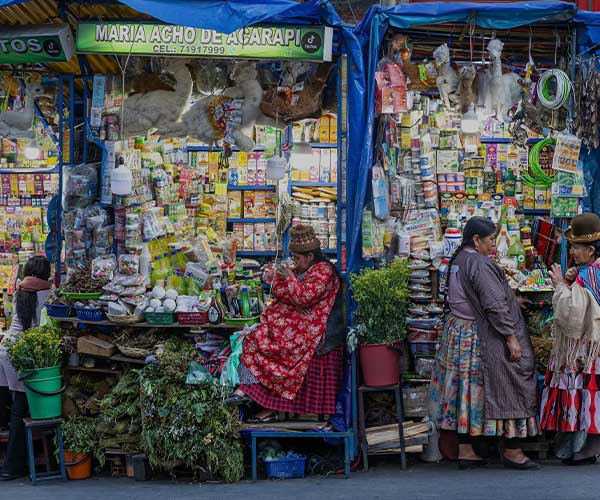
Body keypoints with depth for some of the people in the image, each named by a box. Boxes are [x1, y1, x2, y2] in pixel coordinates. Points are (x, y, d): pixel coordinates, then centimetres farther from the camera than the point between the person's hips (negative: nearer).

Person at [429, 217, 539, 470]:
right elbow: (495, 306, -22)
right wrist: (511, 337, -18)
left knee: (467, 391, 9)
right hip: (482, 339, -9)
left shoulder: (457, 261, 10)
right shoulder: (479, 264, -18)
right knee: (503, 389, 0)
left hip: (457, 333, 9)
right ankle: (511, 450, 5)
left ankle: (465, 450, 11)